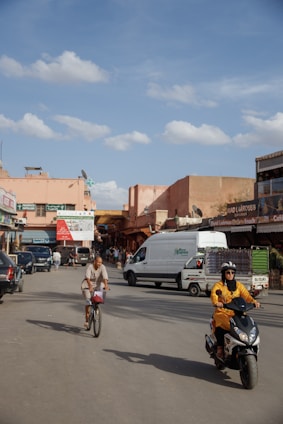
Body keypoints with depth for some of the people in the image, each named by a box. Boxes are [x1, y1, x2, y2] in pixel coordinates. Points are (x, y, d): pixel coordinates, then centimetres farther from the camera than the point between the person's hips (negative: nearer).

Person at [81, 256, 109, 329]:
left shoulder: (102, 267, -15)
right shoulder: (90, 267, -21)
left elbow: (105, 277, -29)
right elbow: (87, 277, -35)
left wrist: (106, 285, -47)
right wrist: (90, 286, -51)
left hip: (98, 285, 2)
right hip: (88, 286, -2)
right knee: (88, 302, -10)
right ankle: (87, 321, -2)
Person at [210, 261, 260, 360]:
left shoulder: (239, 285, 15)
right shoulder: (218, 285, 5)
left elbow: (246, 296, 1)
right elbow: (213, 295, -14)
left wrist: (254, 301, -20)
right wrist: (216, 302, -36)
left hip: (237, 313, 3)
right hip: (222, 312, -3)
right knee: (221, 326, -31)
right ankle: (220, 348, -15)